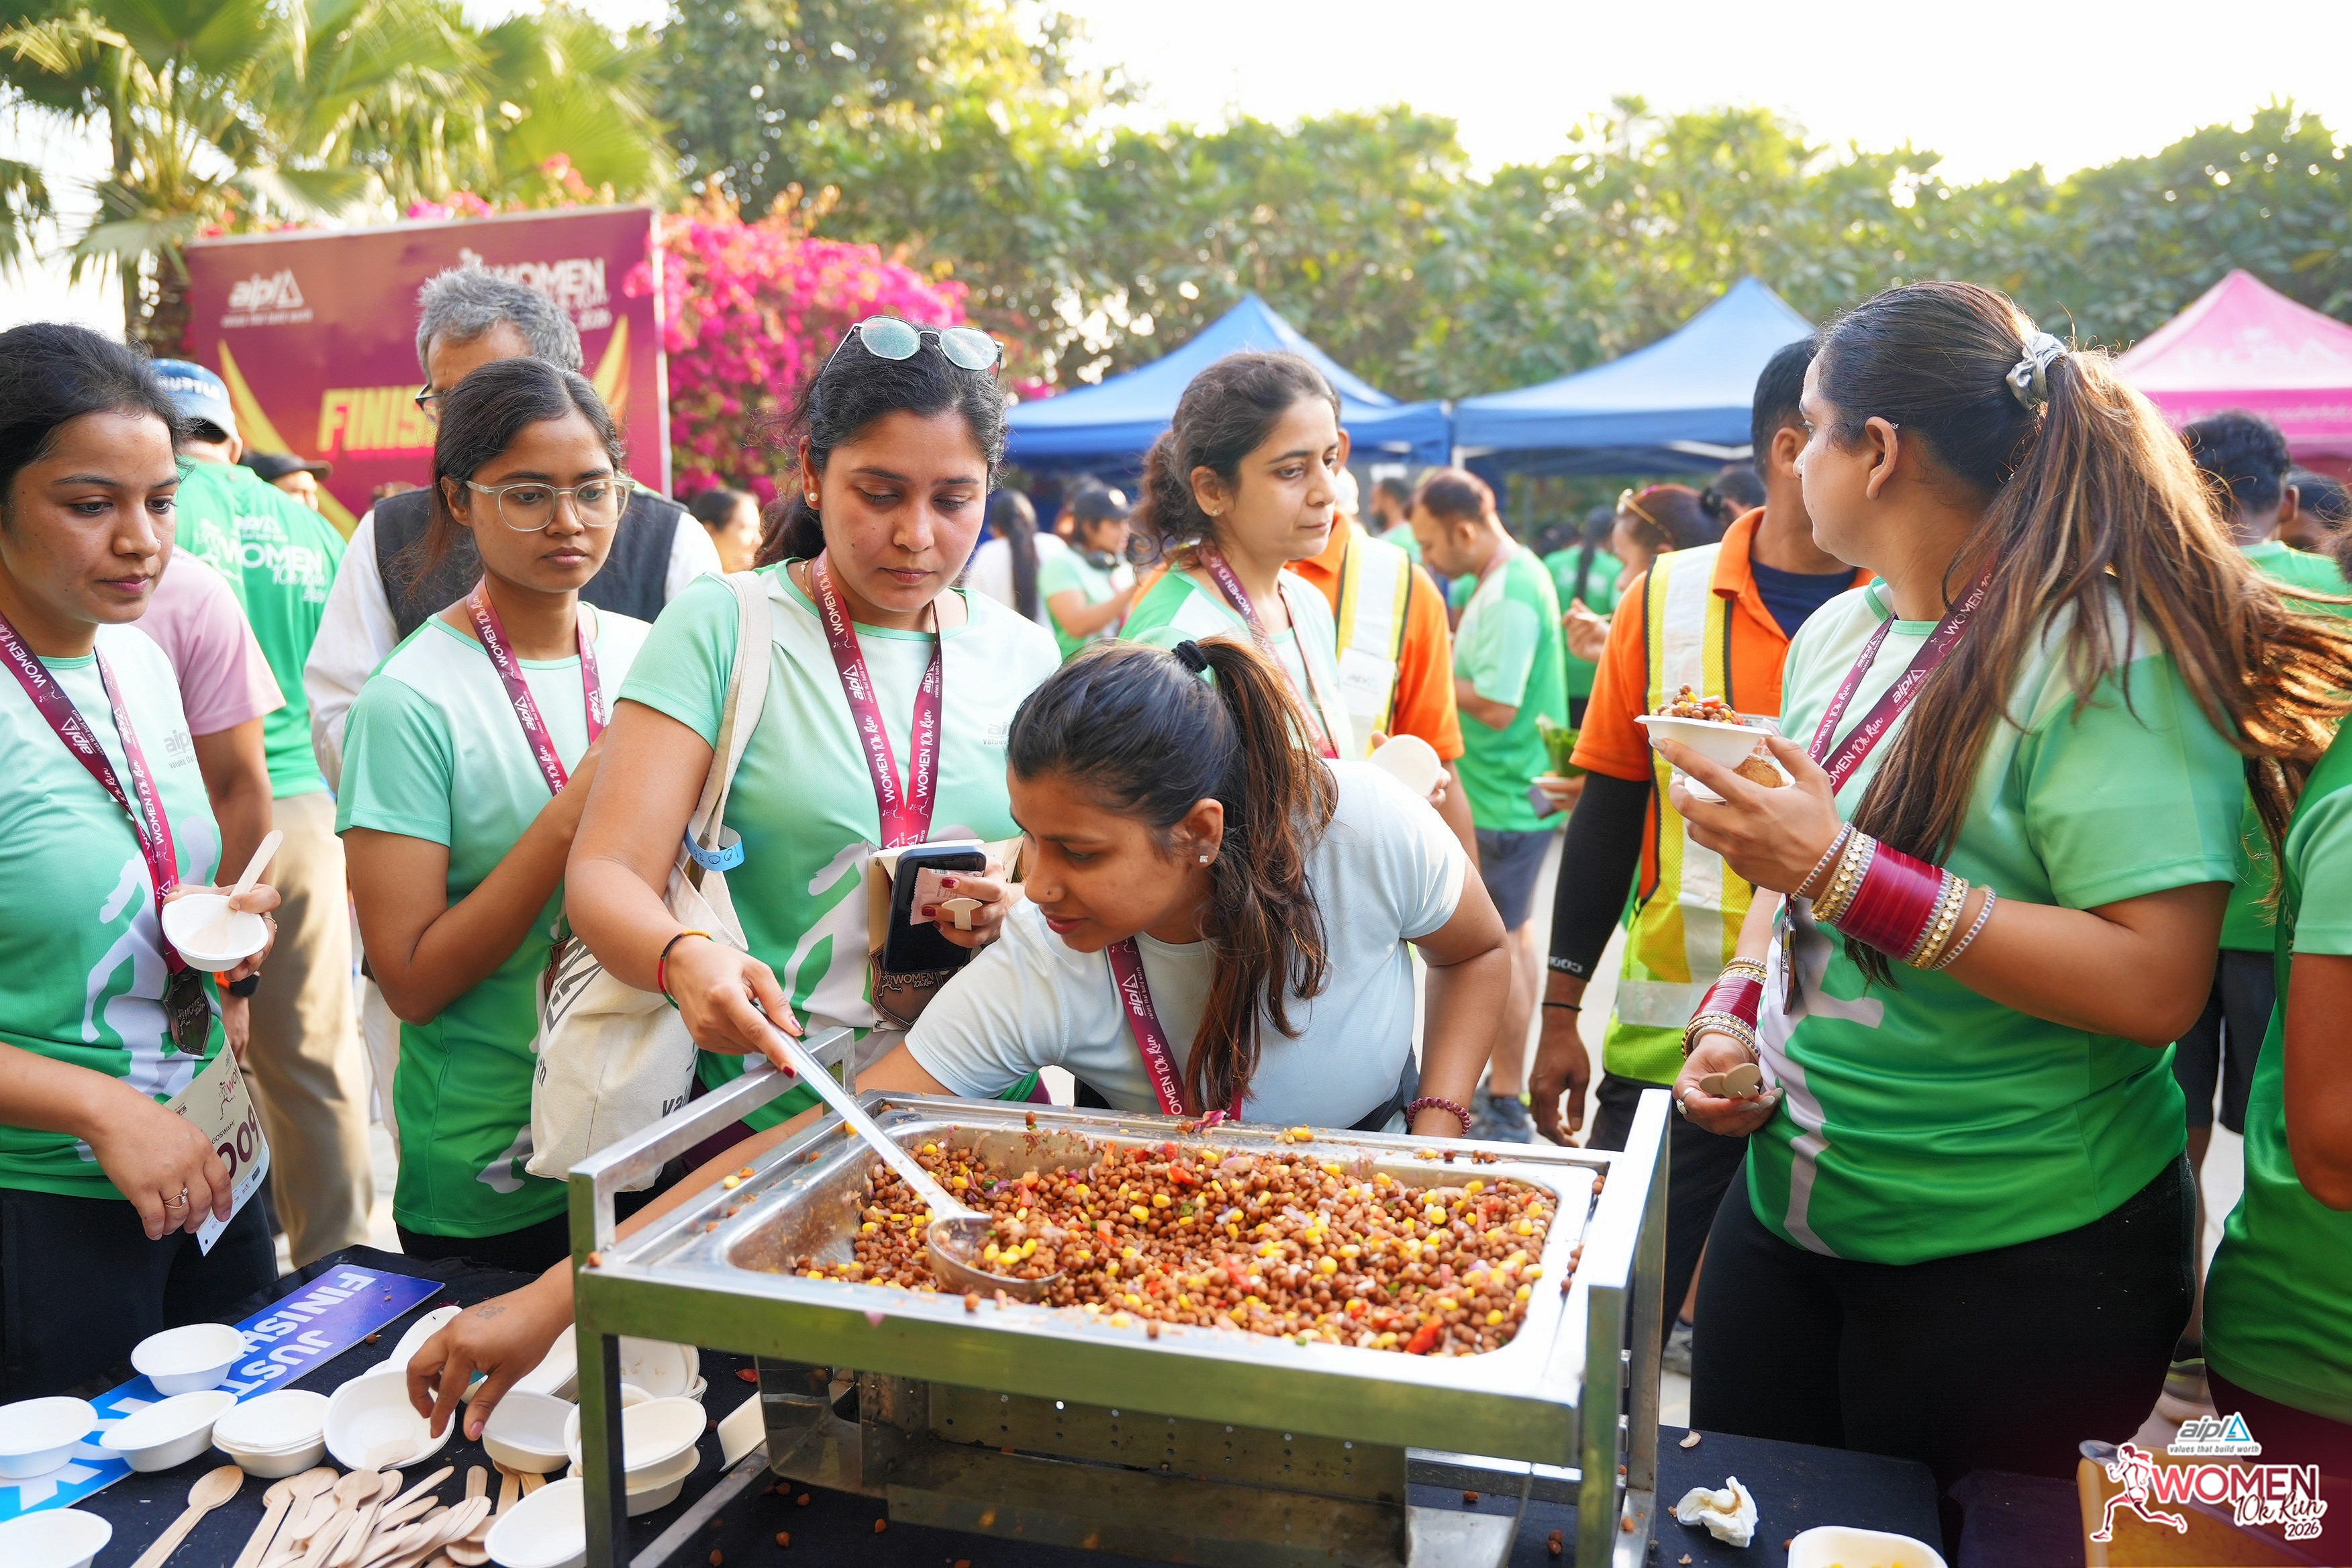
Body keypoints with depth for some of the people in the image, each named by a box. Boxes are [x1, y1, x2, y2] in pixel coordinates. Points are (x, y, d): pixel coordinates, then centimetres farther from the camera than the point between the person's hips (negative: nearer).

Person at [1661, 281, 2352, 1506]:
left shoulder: (2103, 655, -19)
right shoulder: (1835, 634, 4)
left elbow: (2157, 983, -26)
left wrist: (1842, 868, -29)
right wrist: (1736, 1015, -1)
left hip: (2018, 1265, -7)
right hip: (1783, 1209, 7)